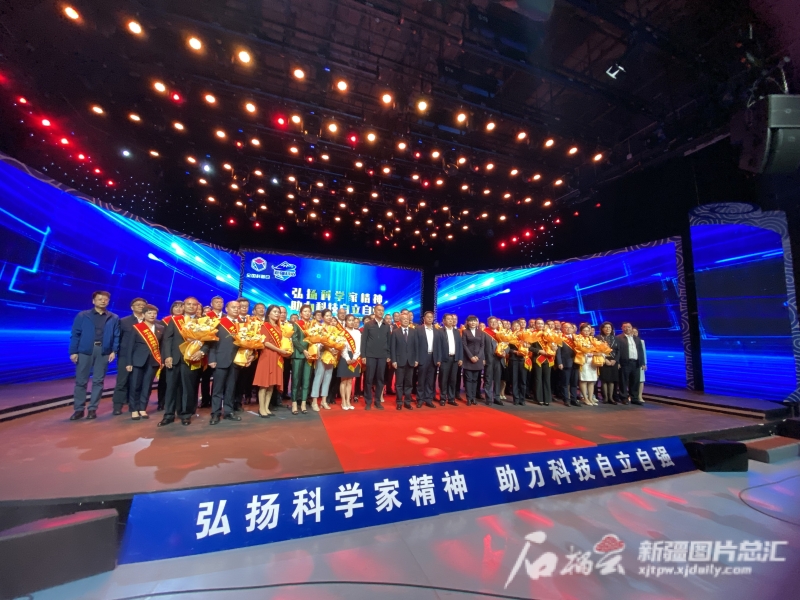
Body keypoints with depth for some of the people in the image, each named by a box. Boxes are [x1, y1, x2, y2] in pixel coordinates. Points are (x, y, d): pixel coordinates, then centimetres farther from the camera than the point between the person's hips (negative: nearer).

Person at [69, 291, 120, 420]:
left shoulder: (114, 318, 7)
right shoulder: (82, 316, 5)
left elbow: (116, 336, 4)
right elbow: (75, 334, 2)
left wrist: (114, 351, -6)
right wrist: (73, 351, -5)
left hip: (103, 351, 0)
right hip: (85, 350, 0)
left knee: (98, 381, 5)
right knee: (81, 381, 5)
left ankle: (92, 409, 14)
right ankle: (79, 409, 16)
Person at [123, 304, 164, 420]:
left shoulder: (161, 328, 6)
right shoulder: (136, 327, -1)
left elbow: (162, 345, 7)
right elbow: (130, 346, -2)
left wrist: (161, 360, 1)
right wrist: (128, 362, -5)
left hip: (153, 361, 2)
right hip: (138, 360, -2)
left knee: (147, 386, 7)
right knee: (135, 386, 4)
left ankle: (143, 409, 18)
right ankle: (134, 410, 16)